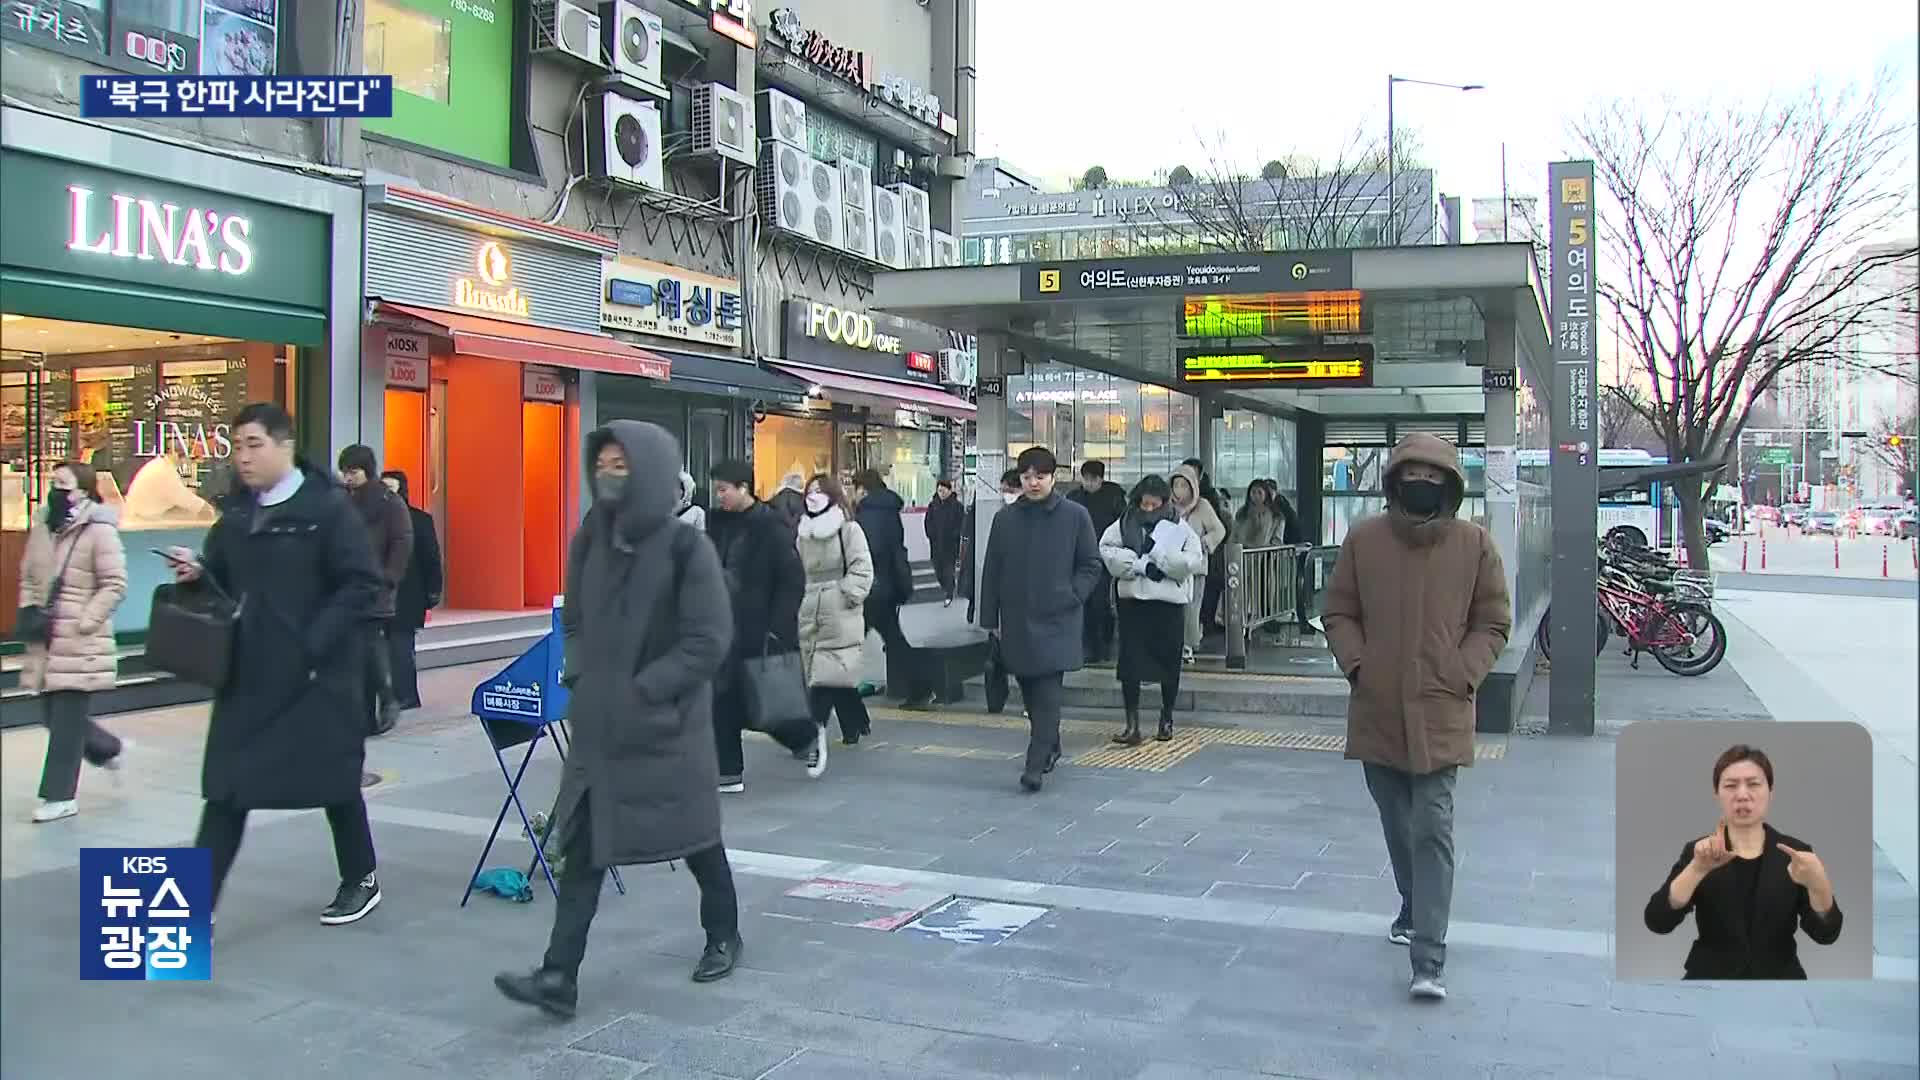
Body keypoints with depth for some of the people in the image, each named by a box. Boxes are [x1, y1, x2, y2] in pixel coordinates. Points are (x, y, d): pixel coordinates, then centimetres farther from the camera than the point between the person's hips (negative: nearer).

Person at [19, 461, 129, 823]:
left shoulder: (100, 531, -11)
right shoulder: (42, 526, 9)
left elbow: (115, 585, -13)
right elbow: (28, 577, 18)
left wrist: (83, 624, -17)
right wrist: (29, 610, 2)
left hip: (82, 643, -7)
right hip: (48, 640, 7)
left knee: (67, 719, -2)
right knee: (52, 715, 14)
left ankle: (59, 795, 8)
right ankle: (110, 749, 37)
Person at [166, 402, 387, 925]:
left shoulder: (329, 506, -11)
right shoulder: (236, 511, 9)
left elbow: (363, 585, -15)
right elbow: (224, 583, 18)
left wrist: (313, 643, -20)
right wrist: (197, 573, -4)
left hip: (318, 674, -5)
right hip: (247, 673, 6)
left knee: (333, 780, 8)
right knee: (226, 786, 4)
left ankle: (361, 881, 28)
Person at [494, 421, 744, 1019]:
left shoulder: (685, 544, -13)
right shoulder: (591, 536, 3)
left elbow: (709, 640, -16)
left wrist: (643, 690, -17)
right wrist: (580, 677, 2)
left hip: (665, 723, -4)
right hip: (597, 722, 4)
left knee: (694, 834, 13)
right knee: (582, 844, 0)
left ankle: (723, 935, 36)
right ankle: (559, 977, 2)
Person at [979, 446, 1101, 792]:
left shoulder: (1075, 516, -2)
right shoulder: (1005, 519, 5)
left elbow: (1091, 566, 3)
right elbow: (991, 571, 8)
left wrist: (1072, 597, -10)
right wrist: (989, 618, 6)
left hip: (1057, 620, -4)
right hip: (1017, 619, 4)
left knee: (1048, 692, -10)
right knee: (1029, 690, 14)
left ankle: (1036, 764, -11)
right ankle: (1049, 747, 32)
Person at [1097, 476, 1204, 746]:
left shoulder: (1180, 528, 0)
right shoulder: (1125, 524, 2)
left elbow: (1193, 562, -10)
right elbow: (1106, 549, -9)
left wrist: (1157, 551, -16)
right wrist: (1141, 565, -16)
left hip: (1169, 604, 0)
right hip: (1133, 602, 0)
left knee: (1169, 663, 10)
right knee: (1130, 663, -3)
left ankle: (1167, 719, 28)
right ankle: (1132, 724, 2)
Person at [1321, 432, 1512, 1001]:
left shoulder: (1474, 543, -4)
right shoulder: (1363, 539, -1)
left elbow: (1493, 622, 3)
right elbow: (1339, 613, 7)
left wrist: (1463, 674, -9)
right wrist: (1356, 664, -7)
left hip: (1440, 712, -2)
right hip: (1377, 709, 3)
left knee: (1432, 831, -7)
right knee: (1397, 825, 18)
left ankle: (1429, 959, -7)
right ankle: (1414, 905, 43)